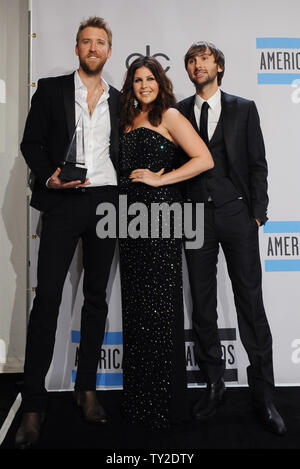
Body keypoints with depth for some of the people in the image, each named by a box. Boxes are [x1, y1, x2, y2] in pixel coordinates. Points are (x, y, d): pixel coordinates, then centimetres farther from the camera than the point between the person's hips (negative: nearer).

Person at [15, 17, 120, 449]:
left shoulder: (119, 100, 16)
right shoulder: (51, 89, 8)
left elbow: (121, 154, 16)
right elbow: (31, 143, 5)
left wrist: (122, 201, 5)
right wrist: (48, 178, -13)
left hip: (105, 202, 3)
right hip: (63, 203, -3)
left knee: (96, 296, 7)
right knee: (47, 297, -7)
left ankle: (87, 389, 19)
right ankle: (33, 405, 3)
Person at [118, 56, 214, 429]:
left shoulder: (169, 115, 0)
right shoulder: (128, 119, 19)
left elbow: (204, 160, -10)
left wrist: (159, 178, -11)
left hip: (160, 212, -6)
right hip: (130, 213, 7)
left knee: (159, 301, -3)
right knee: (135, 301, 8)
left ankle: (165, 400, 11)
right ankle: (137, 396, 21)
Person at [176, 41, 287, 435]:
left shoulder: (243, 109, 10)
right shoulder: (178, 112, 13)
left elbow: (257, 163, 6)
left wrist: (257, 212, -2)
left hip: (236, 213, -1)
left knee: (251, 302, -1)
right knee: (202, 304, 5)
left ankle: (263, 394, 10)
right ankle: (214, 384, 19)